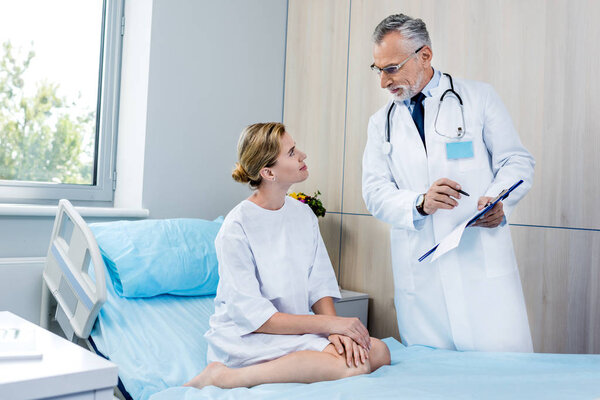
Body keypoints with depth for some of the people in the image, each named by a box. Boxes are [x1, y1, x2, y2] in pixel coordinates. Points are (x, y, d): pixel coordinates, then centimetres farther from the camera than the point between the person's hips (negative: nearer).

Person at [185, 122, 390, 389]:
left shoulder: (303, 214, 6)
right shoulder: (237, 228, -14)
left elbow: (320, 284, 5)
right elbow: (254, 317, -16)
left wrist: (336, 331, -15)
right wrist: (330, 323, -18)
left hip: (297, 331, 7)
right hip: (245, 336, -7)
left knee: (378, 352, -16)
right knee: (350, 366, -26)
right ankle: (224, 377, -17)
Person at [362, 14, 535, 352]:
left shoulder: (479, 97, 6)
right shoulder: (381, 122, 13)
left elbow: (517, 161, 5)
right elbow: (375, 191, 5)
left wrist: (497, 201, -16)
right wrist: (420, 203, -15)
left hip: (483, 261, -2)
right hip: (419, 272, 2)